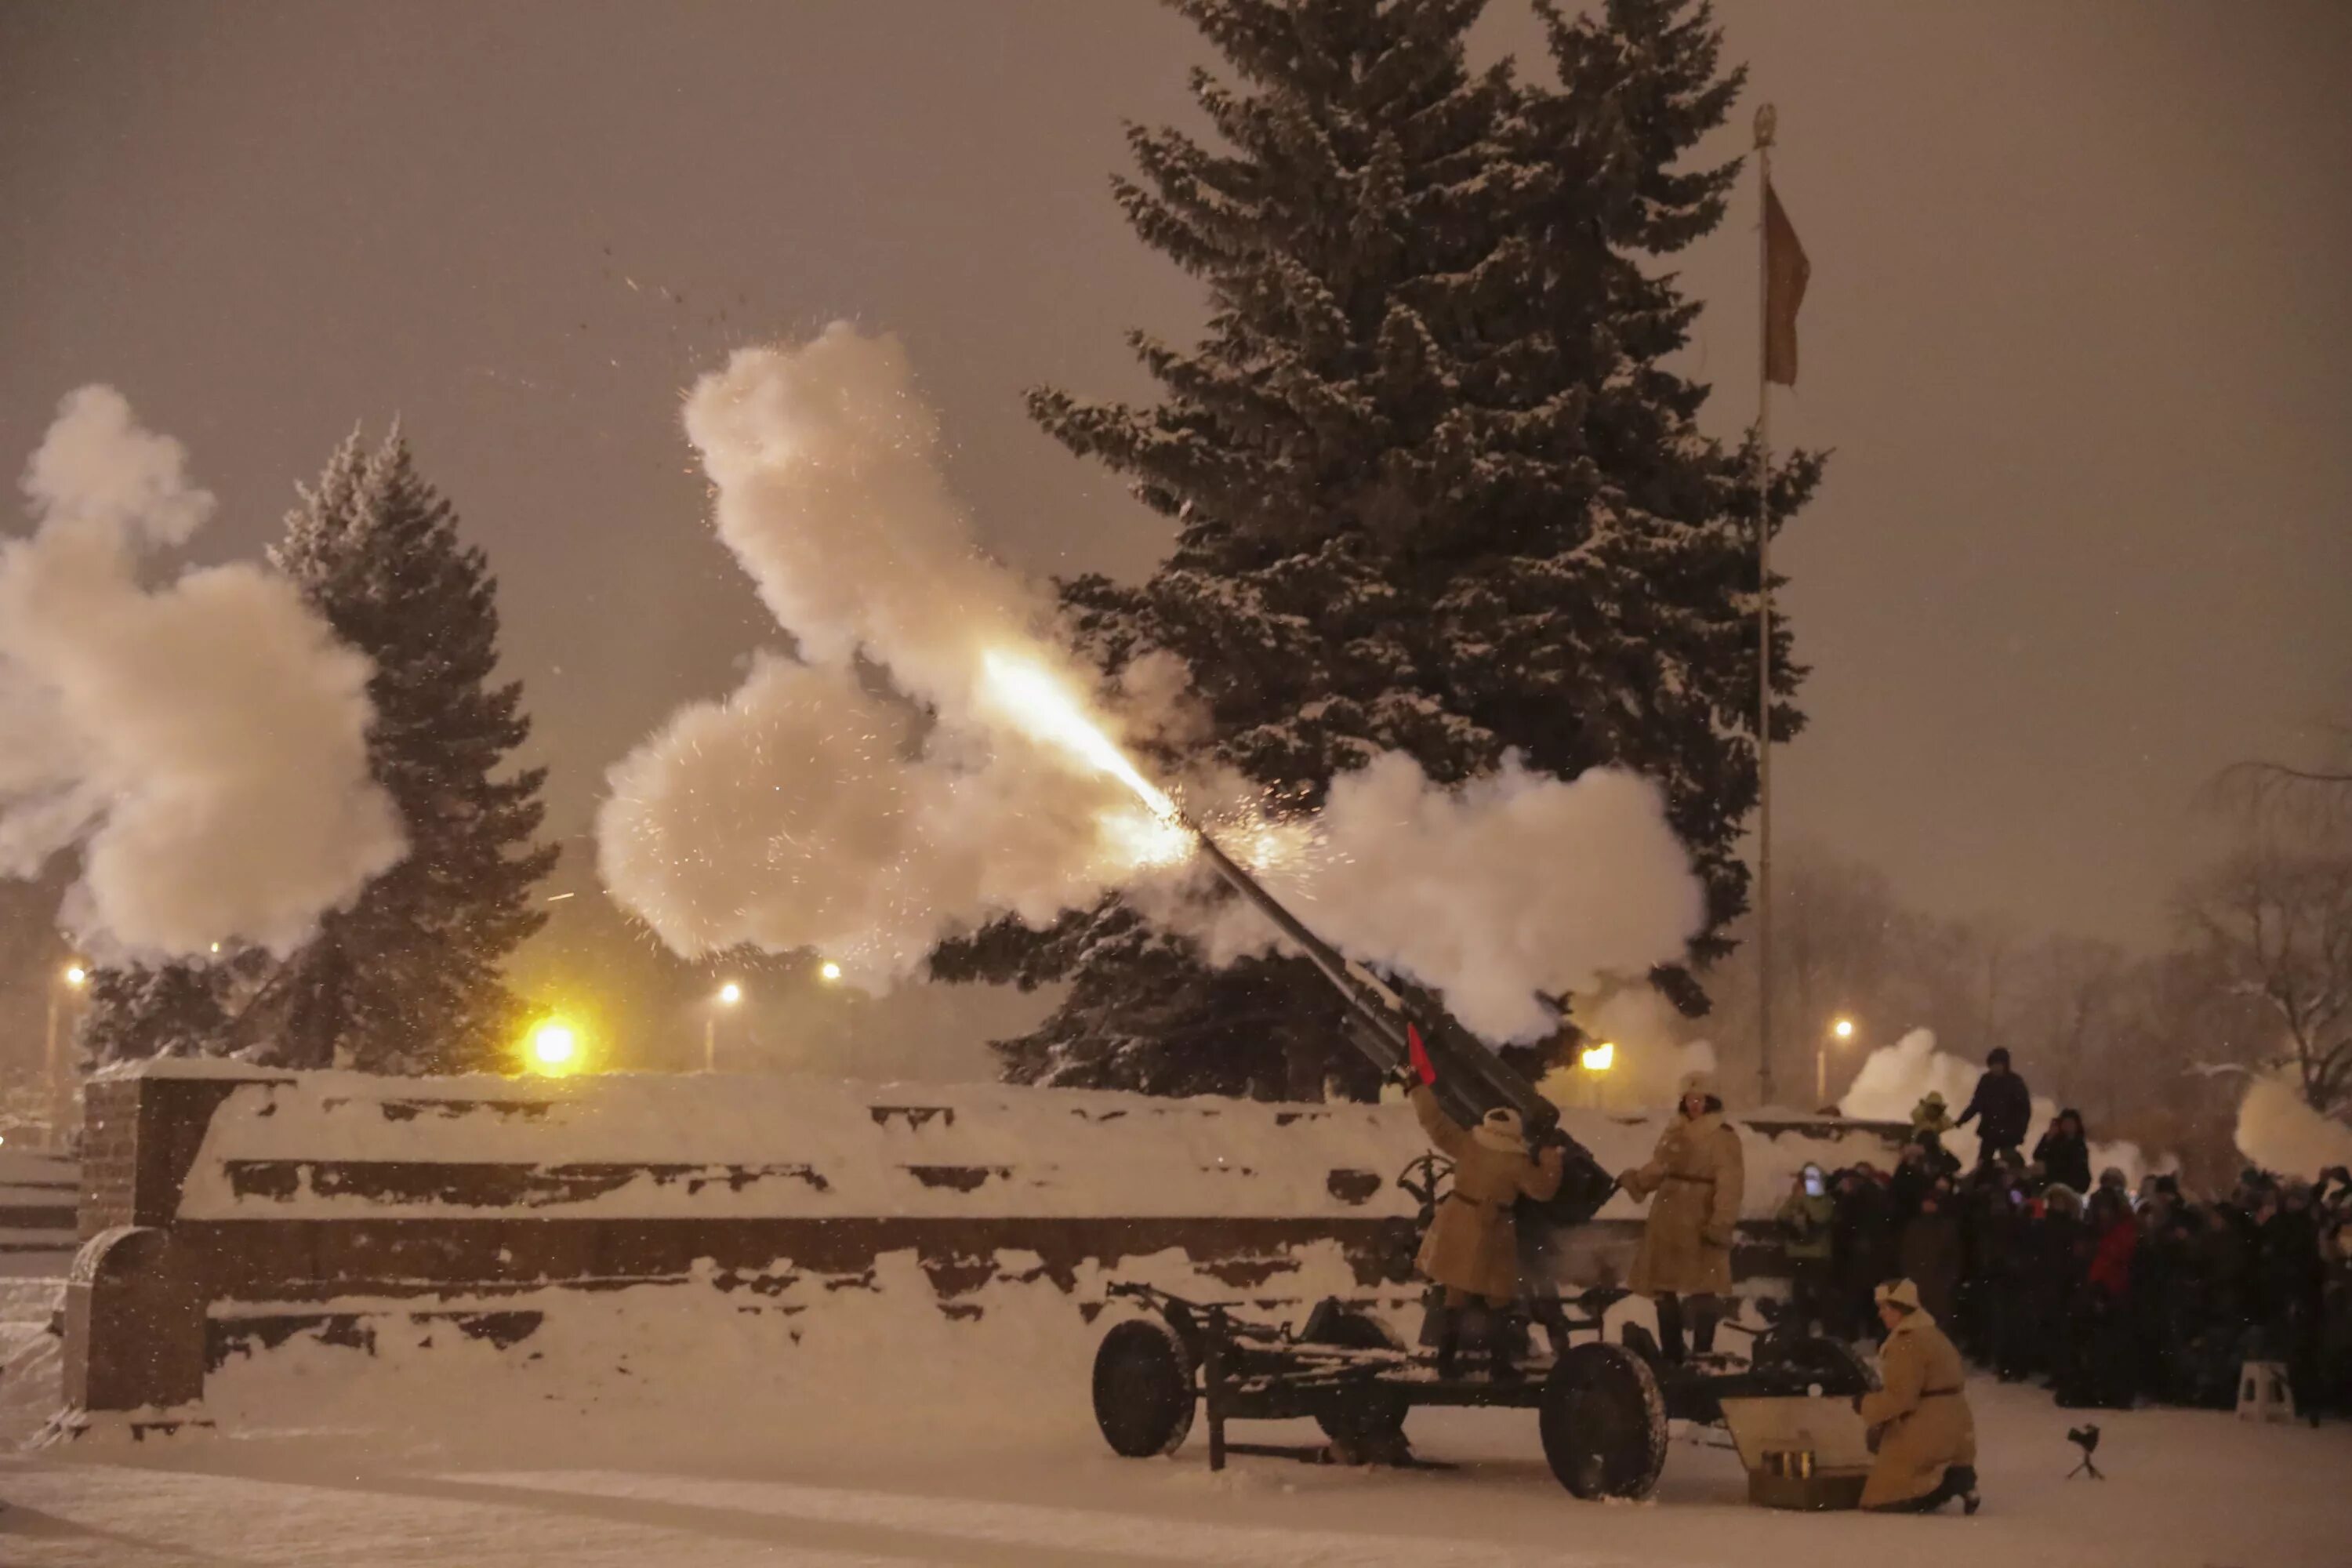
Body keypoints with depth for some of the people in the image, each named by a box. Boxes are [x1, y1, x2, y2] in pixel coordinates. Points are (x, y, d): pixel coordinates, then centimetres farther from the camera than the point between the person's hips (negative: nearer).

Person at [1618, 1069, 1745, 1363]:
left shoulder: (1724, 1137, -7)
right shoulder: (1673, 1132, 13)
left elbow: (1730, 1184, -15)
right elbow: (1658, 1169, 16)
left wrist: (1720, 1223, -23)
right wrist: (1634, 1181, -1)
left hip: (1701, 1223, -7)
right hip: (1667, 1220, 7)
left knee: (1702, 1290, -7)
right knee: (1663, 1289, 11)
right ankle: (1671, 1357, 21)